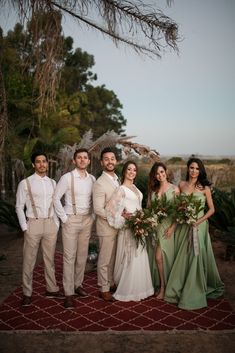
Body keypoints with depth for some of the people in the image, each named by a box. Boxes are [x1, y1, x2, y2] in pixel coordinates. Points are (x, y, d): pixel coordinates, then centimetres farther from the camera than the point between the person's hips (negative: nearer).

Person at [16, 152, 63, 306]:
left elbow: (56, 204, 11)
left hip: (50, 224, 4)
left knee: (50, 259, 14)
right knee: (29, 260, 4)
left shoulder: (53, 183, 8)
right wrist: (25, 227, -8)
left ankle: (52, 289, 26)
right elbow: (19, 207, -3)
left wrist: (57, 223, 5)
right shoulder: (25, 183, -4)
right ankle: (27, 293, 18)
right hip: (33, 224, -3)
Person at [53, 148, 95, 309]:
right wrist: (64, 218, -8)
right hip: (71, 220, -4)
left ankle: (78, 285, 26)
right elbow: (56, 198, -7)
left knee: (82, 255, 11)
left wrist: (93, 216, 6)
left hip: (87, 220, 4)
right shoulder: (67, 177, -8)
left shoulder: (92, 179, 5)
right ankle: (69, 293, 4)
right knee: (69, 256, -2)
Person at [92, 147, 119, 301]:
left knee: (113, 258, 19)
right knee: (105, 260, 6)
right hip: (107, 227, -7)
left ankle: (111, 283, 35)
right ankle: (104, 289, 21)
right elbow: (98, 209, -20)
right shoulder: (99, 183, -16)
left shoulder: (117, 180, 8)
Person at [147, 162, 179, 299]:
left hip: (167, 225, -3)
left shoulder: (174, 189, -1)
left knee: (161, 256, -4)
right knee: (156, 256, 4)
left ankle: (163, 287, 11)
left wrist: (173, 227, -12)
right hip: (154, 225, 3)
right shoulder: (152, 190, 10)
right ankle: (159, 285, 17)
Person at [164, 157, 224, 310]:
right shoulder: (182, 185, 5)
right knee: (182, 258, 9)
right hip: (183, 226, 3)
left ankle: (194, 293, 14)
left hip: (198, 226, -2)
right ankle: (179, 288, 27)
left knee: (196, 257, 0)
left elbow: (211, 209, -2)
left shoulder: (205, 188, -3)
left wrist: (199, 221, -13)